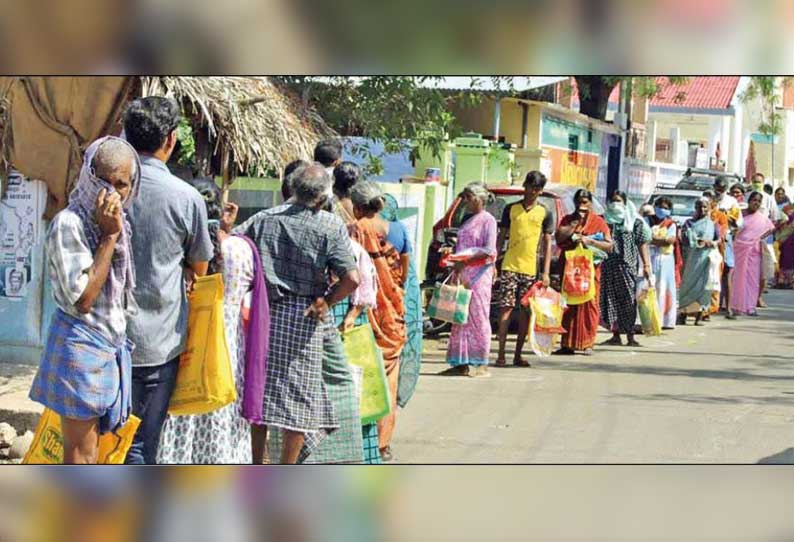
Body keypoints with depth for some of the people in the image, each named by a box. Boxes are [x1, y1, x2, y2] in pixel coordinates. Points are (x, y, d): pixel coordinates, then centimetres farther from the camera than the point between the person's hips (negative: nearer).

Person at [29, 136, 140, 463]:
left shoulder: (119, 222, 11)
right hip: (82, 345, -8)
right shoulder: (69, 223, -14)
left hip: (112, 346, 8)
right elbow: (81, 299, -20)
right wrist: (109, 236, -19)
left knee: (90, 453, 11)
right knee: (82, 456, -6)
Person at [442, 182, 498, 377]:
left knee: (478, 317, -5)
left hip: (479, 274, -7)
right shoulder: (469, 221, 19)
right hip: (463, 274, 8)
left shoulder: (487, 220, -5)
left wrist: (465, 261, -19)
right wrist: (456, 263, 6)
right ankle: (462, 363, 8)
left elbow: (489, 251, -13)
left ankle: (481, 364, -2)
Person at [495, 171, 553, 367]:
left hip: (531, 269, 1)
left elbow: (547, 244, 5)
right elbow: (501, 238, 11)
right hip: (509, 266, -1)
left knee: (525, 312, 4)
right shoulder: (511, 209, 8)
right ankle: (501, 354, -7)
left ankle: (518, 355, 11)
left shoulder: (545, 213, 6)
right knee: (506, 308, -7)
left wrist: (546, 273, -3)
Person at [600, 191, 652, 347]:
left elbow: (642, 244, 3)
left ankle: (630, 336, -2)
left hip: (627, 264, -3)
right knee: (610, 298, 3)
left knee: (628, 298, -5)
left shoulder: (635, 222, 6)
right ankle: (616, 335, 11)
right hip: (608, 264, 3)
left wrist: (646, 265, -4)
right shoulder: (605, 220, 14)